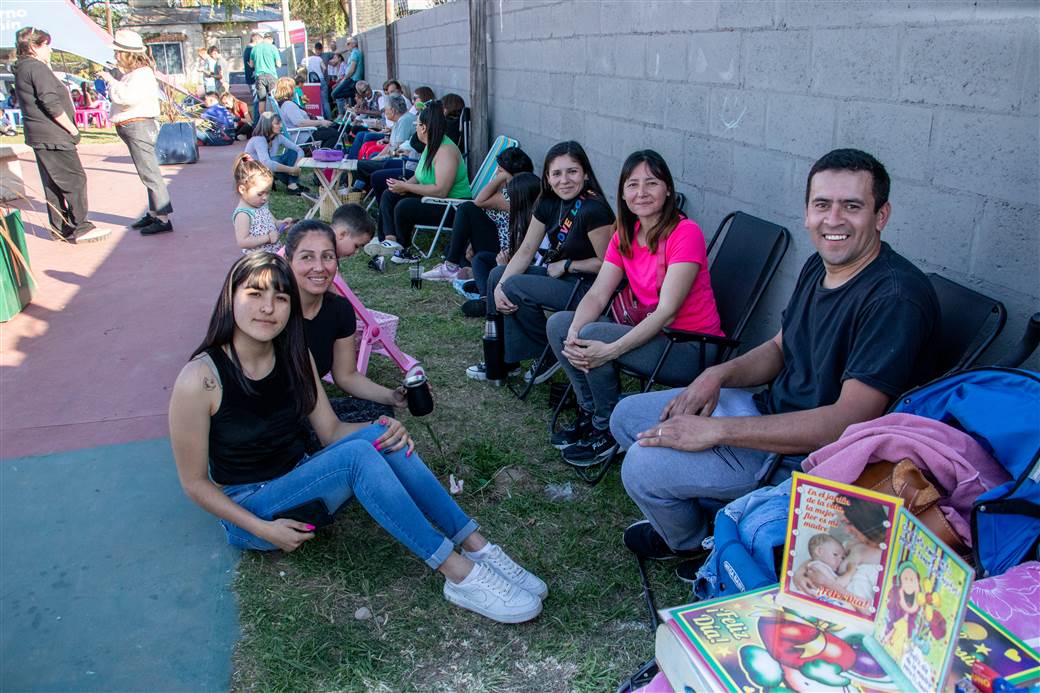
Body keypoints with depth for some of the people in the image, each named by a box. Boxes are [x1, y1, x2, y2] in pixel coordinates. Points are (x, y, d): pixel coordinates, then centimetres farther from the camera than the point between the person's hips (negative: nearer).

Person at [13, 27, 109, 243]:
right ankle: (79, 229, -7)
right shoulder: (37, 67, -14)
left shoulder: (22, 69, 17)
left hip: (40, 136, 10)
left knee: (53, 183, 14)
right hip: (53, 136, -10)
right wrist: (72, 129, -14)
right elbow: (51, 104, -20)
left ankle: (60, 228, 19)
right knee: (75, 180, -7)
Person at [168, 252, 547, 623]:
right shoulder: (200, 379, -20)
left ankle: (477, 548, -24)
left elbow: (331, 431, -1)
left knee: (379, 435, -24)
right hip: (247, 511, -5)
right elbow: (194, 482, -13)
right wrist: (263, 529, -21)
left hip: (299, 482, 6)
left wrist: (383, 430, -22)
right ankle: (462, 576, -31)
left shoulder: (294, 355, -3)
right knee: (358, 453, -31)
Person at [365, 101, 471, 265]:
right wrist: (404, 185, -4)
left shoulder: (446, 151, -22)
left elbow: (441, 191, -30)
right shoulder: (430, 146, 8)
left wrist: (406, 187, -22)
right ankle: (390, 239, -12)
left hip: (453, 207, -11)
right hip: (432, 199, 11)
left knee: (404, 207, -27)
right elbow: (420, 176, 19)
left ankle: (403, 249, -3)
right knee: (389, 195, 4)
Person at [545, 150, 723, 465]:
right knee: (558, 323, -2)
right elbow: (597, 294, -2)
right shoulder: (624, 236, 6)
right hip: (649, 330, 8)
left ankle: (607, 432, -6)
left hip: (693, 346, -8)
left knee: (594, 334, -27)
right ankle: (589, 413, 8)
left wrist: (610, 350, -32)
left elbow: (667, 311, -24)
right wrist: (573, 335, -22)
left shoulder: (685, 233, -18)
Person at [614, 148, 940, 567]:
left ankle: (692, 543, 16)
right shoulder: (819, 266, 4)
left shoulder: (896, 298, -26)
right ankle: (709, 513, 27)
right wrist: (719, 374, -7)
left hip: (810, 454, -9)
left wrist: (716, 430, -30)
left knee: (642, 467, -19)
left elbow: (851, 420, -30)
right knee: (627, 417, 10)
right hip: (770, 407, 9)